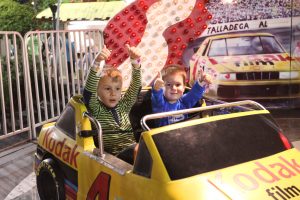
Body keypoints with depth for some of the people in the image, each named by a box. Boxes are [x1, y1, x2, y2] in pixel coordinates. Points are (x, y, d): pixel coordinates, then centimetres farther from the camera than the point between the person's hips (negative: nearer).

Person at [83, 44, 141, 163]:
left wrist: (135, 61, -10)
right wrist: (97, 63, -29)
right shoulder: (96, 109, 2)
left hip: (132, 148, 5)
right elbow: (89, 91, -16)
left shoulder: (124, 105, 15)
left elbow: (135, 86, 6)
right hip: (115, 153, -5)